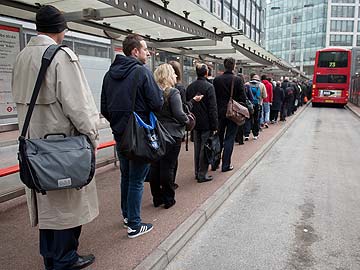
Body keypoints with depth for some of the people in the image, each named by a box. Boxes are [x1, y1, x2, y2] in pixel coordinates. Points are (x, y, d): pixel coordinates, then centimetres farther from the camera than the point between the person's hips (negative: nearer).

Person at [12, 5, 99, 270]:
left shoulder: (22, 56, 8)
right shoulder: (62, 56, -15)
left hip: (34, 141, 7)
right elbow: (76, 103, -19)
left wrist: (31, 131, 16)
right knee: (66, 200, 7)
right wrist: (92, 134, -9)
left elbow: (20, 99, 11)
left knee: (46, 200, 17)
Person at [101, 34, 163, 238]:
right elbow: (157, 104, -16)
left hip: (120, 134, 7)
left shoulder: (110, 74, 8)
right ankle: (134, 225, 13)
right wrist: (160, 91, 4)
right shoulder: (142, 71, -13)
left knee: (126, 176, 21)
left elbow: (104, 108, 10)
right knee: (137, 180, 3)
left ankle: (127, 215, 35)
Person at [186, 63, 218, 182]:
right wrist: (214, 125, -11)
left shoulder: (190, 87, 5)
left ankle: (197, 172, 24)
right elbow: (213, 108, -15)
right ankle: (202, 175, 7)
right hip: (206, 123, -6)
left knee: (197, 148, 15)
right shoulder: (209, 86, -13)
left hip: (195, 123, 6)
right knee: (205, 148, 2)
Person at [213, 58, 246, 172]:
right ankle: (226, 165, 7)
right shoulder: (238, 80, -10)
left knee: (219, 138, 15)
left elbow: (214, 97, 0)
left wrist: (215, 112, 9)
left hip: (219, 112, 3)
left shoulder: (216, 80, -2)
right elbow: (242, 97, -9)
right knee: (229, 139, 5)